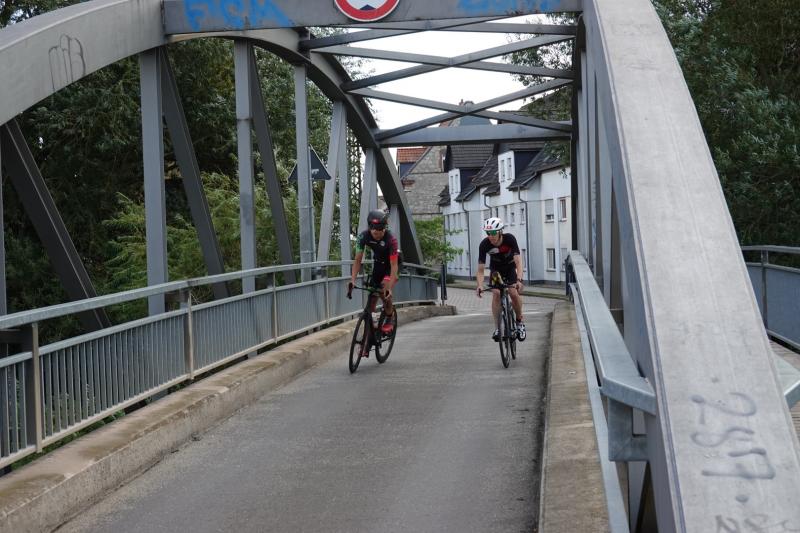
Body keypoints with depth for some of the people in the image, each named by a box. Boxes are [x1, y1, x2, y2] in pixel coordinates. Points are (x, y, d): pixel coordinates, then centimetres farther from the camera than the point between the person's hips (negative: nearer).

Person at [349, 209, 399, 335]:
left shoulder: (391, 239, -33)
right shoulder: (364, 236, -23)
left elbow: (394, 265, -34)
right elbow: (358, 260, -18)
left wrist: (390, 288, -42)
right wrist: (352, 281, -30)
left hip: (390, 265, -4)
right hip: (377, 265, 4)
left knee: (385, 292, -28)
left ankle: (389, 321, -7)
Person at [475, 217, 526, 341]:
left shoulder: (510, 239, -31)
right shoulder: (484, 244, -27)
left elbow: (518, 261, -36)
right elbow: (480, 269, -25)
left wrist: (519, 280, -50)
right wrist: (480, 285, -40)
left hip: (510, 267, -1)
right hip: (496, 269, 1)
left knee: (514, 293, -19)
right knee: (496, 293, -21)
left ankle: (520, 322, 6)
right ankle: (497, 327, -16)